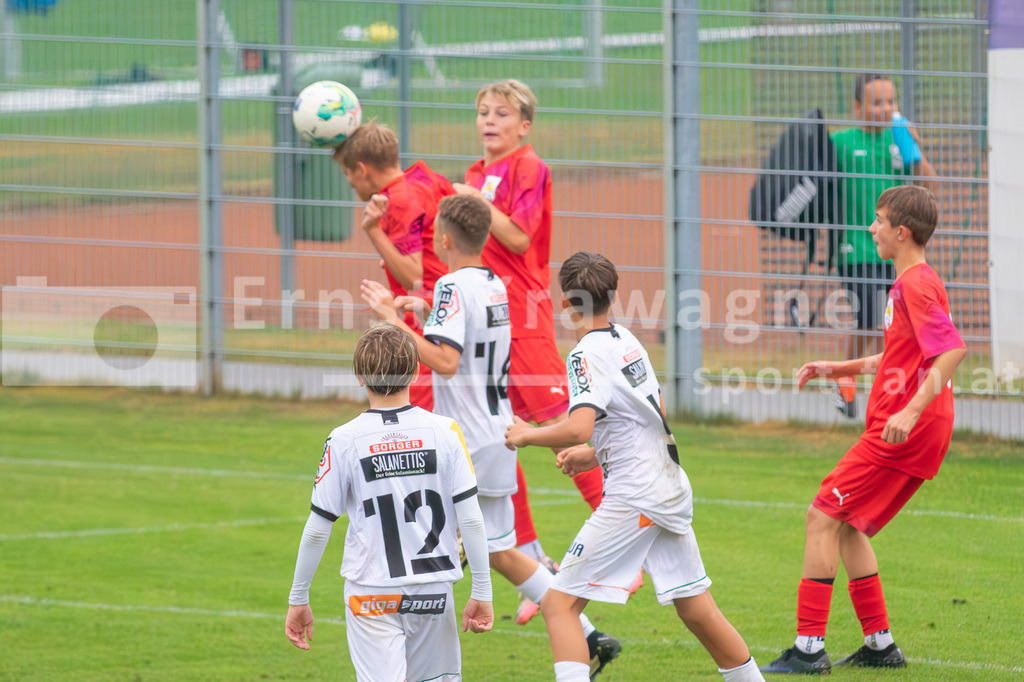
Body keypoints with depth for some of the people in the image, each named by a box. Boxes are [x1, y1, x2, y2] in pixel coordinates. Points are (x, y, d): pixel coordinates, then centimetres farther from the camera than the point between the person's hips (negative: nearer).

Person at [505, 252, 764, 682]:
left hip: (633, 498, -9)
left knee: (559, 604, -8)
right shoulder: (627, 340, 13)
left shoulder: (588, 354, -12)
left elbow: (579, 428, -26)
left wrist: (528, 435, -9)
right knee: (697, 611, 16)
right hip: (671, 489, 9)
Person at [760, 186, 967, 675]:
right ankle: (880, 644, 19)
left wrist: (911, 410, -32)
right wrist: (838, 369, 24)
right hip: (921, 434, 10)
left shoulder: (916, 284, -14)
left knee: (823, 517, -8)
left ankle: (809, 648, -10)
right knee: (846, 525, 17)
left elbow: (953, 349, -27)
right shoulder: (913, 283, 18)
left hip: (902, 434, -10)